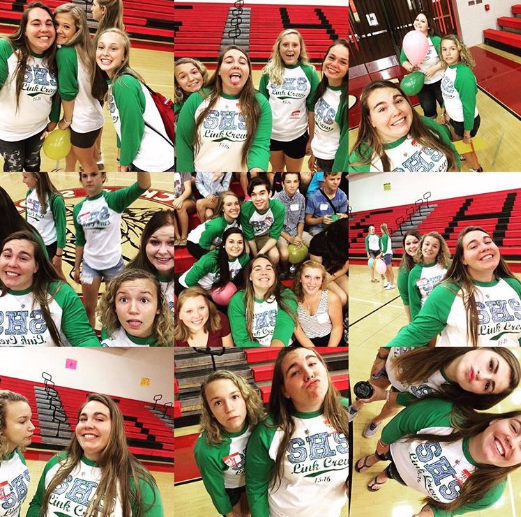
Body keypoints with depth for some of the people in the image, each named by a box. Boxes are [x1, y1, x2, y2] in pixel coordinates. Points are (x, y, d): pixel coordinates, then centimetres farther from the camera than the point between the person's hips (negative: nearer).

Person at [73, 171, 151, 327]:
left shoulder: (114, 199, -13)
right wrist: (76, 267, 11)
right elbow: (80, 240, 11)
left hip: (113, 263, -3)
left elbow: (143, 186, -31)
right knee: (88, 307, 13)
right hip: (89, 264, 3)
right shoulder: (78, 208, 1)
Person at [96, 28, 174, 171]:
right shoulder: (112, 82, 6)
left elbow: (133, 129, -19)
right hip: (141, 160, 8)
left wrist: (124, 164, -8)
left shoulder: (124, 84, -19)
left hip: (154, 164, -8)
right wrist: (121, 158, 11)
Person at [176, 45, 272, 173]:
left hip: (242, 170, 0)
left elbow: (260, 145, -17)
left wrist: (257, 170, -37)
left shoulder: (260, 103, -8)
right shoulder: (196, 100, -7)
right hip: (201, 169, 1)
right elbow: (184, 143, -5)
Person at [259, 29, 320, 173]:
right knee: (276, 169, 20)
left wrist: (312, 138, -3)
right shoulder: (269, 71, -4)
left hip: (297, 135, -1)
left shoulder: (309, 72, -8)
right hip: (271, 133, 1)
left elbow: (313, 108, -5)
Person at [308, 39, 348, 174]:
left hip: (335, 161, -7)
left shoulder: (347, 99, -23)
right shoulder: (322, 87, -1)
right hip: (319, 157, 7)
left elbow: (346, 142, -20)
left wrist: (337, 171, -18)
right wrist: (314, 154, 15)